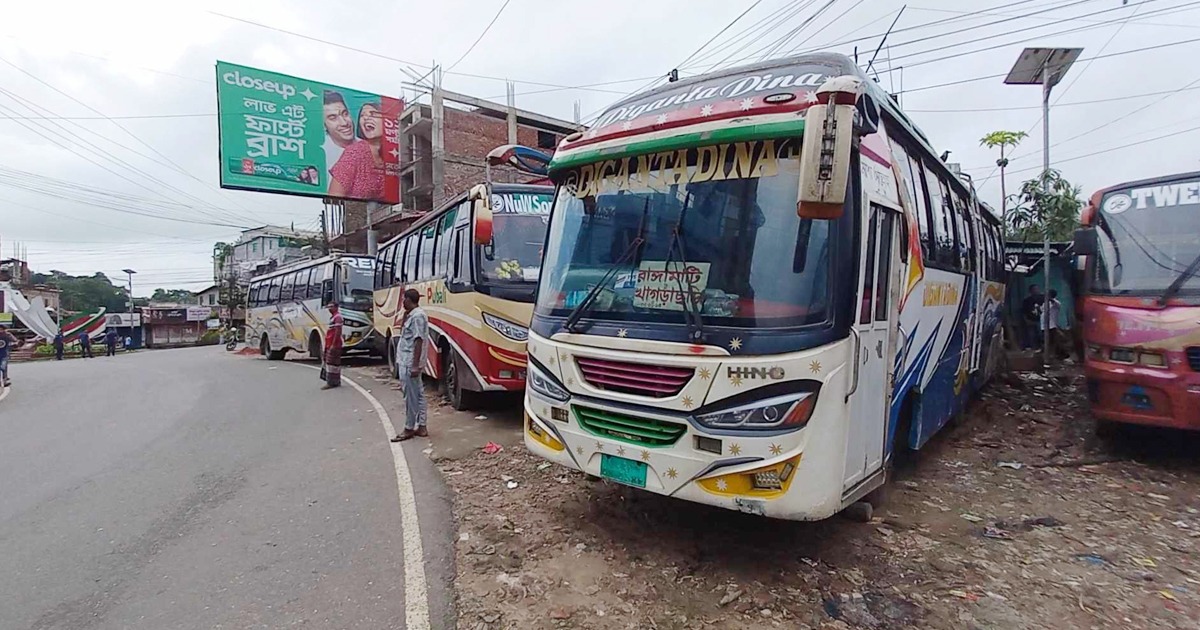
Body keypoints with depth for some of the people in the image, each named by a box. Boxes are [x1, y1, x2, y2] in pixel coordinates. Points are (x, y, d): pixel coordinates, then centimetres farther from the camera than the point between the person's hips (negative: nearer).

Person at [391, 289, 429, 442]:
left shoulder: (417, 316, -17)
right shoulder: (413, 315, 15)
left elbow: (418, 341, -22)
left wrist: (415, 365, -24)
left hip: (410, 363, -11)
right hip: (408, 362, 11)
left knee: (411, 396, -2)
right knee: (418, 394, 12)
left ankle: (409, 429, 7)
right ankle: (421, 427, 18)